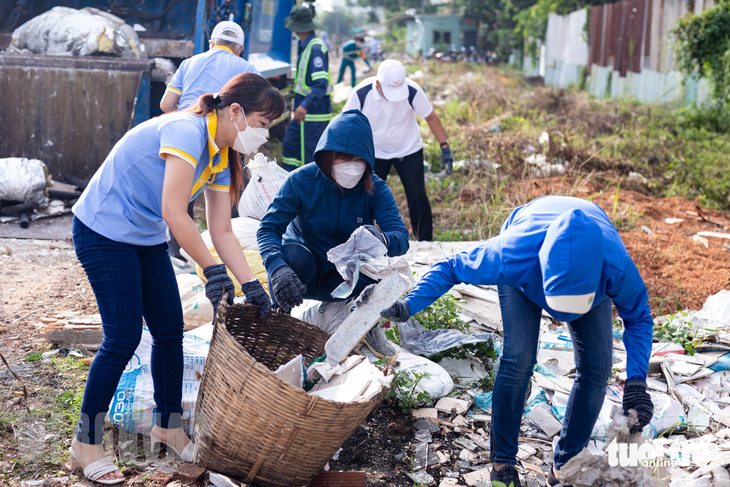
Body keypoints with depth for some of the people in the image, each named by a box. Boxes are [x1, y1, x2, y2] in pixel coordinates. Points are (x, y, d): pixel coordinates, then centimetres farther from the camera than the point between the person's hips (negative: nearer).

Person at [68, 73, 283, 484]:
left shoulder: (222, 157, 4)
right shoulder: (187, 132, -24)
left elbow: (222, 232, 5)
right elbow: (173, 212, -30)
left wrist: (251, 285, -3)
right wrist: (213, 270, -27)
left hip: (146, 239, 9)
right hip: (104, 232, -9)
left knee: (171, 331, 7)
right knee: (123, 338, -9)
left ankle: (169, 425, 25)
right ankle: (86, 444, 5)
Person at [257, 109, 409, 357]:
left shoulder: (376, 190, -13)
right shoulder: (302, 181, -17)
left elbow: (401, 237, -25)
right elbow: (268, 229, -22)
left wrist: (381, 240, -51)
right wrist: (278, 268, -44)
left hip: (346, 280, 1)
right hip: (303, 272, -1)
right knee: (290, 252, -35)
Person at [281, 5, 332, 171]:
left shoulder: (315, 48, -19)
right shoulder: (305, 45, 12)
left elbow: (321, 84, -29)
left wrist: (305, 105, -41)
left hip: (314, 115, -10)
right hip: (305, 112, 10)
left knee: (311, 157, -6)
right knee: (290, 144, 16)